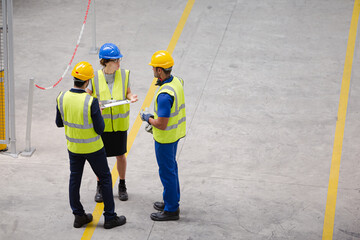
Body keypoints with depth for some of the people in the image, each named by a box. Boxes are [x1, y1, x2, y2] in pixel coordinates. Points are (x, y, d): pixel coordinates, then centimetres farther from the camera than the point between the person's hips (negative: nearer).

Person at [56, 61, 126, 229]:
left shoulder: (62, 98, -11)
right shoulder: (91, 102, -26)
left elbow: (59, 123, 3)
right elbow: (100, 129, -19)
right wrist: (99, 115, -2)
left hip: (73, 146, 4)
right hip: (92, 148, -4)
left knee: (74, 179, 16)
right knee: (105, 179, 10)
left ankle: (79, 216, 23)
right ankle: (110, 217, 16)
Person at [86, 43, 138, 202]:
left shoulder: (124, 75, -6)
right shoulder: (95, 78, -11)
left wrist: (131, 98, -16)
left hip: (119, 123, 1)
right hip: (101, 123, -1)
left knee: (120, 155, 12)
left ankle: (122, 186, 31)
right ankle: (100, 187, 29)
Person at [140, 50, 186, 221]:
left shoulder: (165, 95, -32)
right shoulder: (176, 82, -2)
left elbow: (162, 124, -29)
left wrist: (147, 118, -11)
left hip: (166, 137, -10)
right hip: (176, 132, 10)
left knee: (167, 171, 4)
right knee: (171, 166, 23)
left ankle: (171, 210, 16)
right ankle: (172, 201, 37)